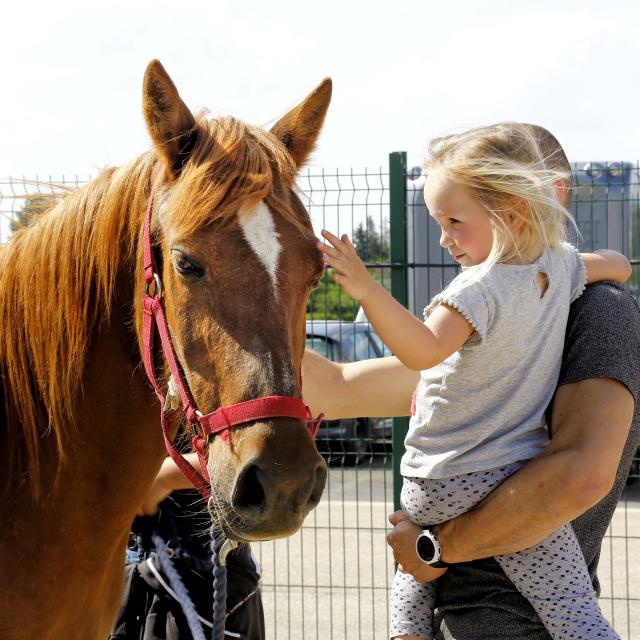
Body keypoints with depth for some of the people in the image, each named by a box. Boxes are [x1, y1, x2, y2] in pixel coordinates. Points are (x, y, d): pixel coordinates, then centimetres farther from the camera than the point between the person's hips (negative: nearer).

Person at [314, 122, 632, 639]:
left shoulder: (479, 287, -18)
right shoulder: (561, 267, 2)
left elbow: (423, 349, -34)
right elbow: (619, 267, 24)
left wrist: (367, 291, -43)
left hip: (444, 485, -4)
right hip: (520, 478, 4)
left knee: (416, 558, 30)